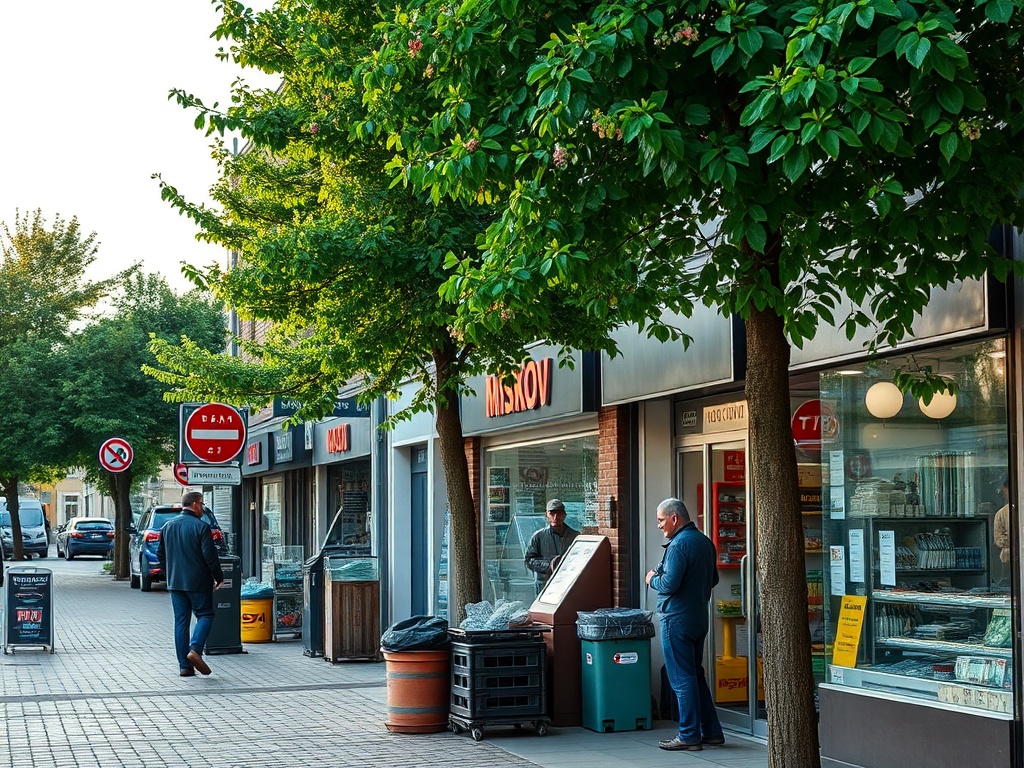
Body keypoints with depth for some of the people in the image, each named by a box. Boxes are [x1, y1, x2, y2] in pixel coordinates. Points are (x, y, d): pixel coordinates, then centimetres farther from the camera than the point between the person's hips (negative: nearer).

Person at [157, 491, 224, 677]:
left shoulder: (168, 526, 8)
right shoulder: (201, 527, -11)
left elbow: (160, 554, 14)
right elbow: (210, 555, -14)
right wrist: (219, 578, -3)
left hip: (175, 583, 5)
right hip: (198, 582, -5)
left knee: (181, 621, 7)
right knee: (205, 615, 6)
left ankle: (184, 665, 5)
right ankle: (195, 649, -17)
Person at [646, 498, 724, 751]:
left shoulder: (679, 545, -17)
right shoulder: (705, 542, 12)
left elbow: (669, 584, -23)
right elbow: (713, 579, 20)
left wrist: (652, 579, -4)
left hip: (677, 619, -9)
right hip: (699, 617, 9)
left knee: (682, 678, -3)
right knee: (696, 675, 16)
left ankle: (689, 735, 0)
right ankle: (712, 732, 18)